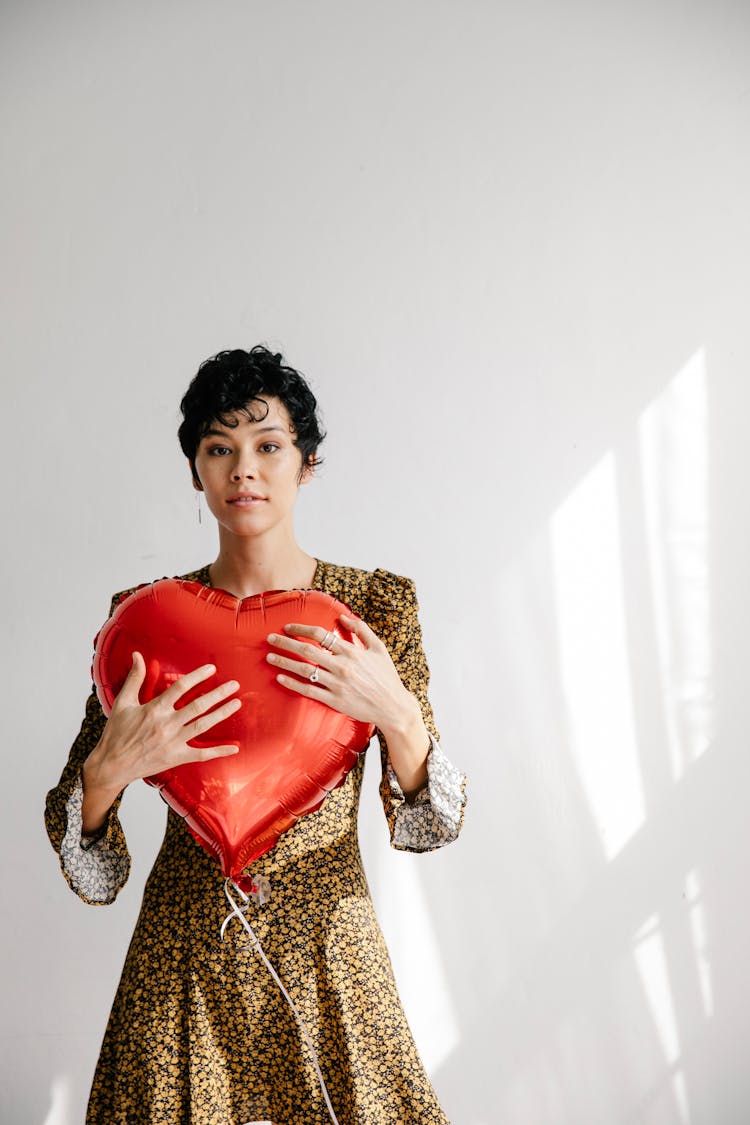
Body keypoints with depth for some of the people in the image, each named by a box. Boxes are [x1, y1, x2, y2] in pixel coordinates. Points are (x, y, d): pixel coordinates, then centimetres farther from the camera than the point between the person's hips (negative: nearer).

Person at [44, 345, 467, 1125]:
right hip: (183, 952, 1)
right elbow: (89, 872, -4)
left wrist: (395, 713, -27)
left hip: (325, 944, 0)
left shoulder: (377, 605, -6)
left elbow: (427, 827, -7)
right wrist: (110, 768, -25)